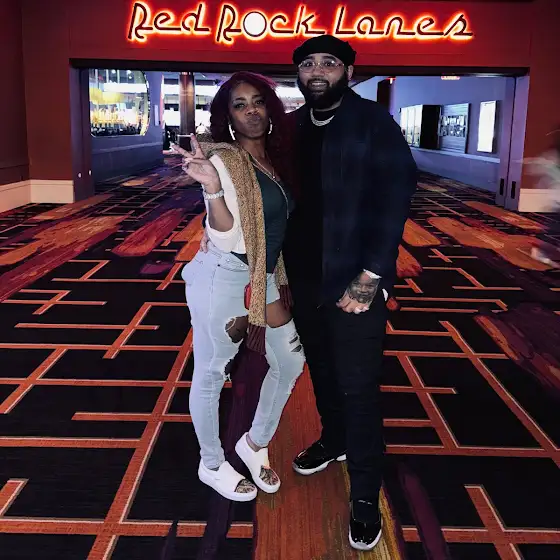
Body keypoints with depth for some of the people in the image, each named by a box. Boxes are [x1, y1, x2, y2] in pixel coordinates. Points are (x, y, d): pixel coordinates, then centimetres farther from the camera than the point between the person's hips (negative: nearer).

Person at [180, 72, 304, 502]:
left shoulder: (274, 159, 9)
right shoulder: (223, 160, -13)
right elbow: (227, 235, -21)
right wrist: (212, 188, -34)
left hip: (264, 279, 8)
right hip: (222, 278, -8)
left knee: (290, 362, 14)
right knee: (211, 374, 7)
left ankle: (256, 444, 34)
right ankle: (212, 465, 26)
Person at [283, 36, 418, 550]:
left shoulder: (375, 124, -8)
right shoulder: (292, 127, 7)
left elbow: (393, 202, -13)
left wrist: (368, 278, -19)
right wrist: (281, 263, 2)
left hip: (354, 280, -5)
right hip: (304, 276, 5)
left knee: (358, 387, 1)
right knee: (321, 371, 21)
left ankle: (365, 497, 16)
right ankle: (333, 441, 46)